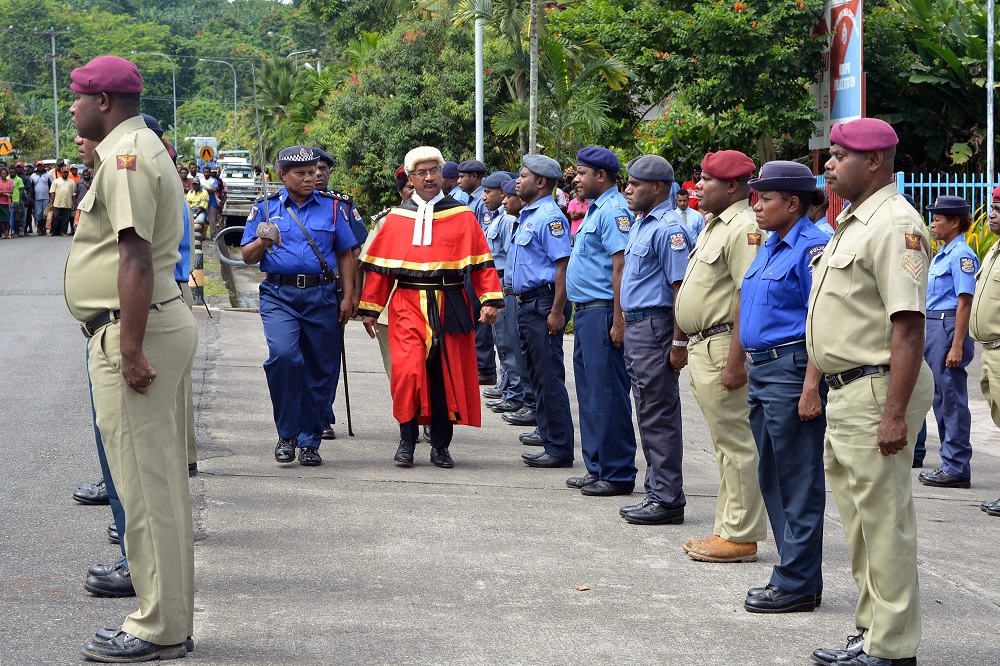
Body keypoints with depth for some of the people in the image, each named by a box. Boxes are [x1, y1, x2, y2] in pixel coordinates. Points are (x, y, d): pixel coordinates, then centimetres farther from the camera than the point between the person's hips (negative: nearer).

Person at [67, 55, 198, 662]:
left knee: (146, 483, -6)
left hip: (132, 329, -11)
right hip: (165, 321, 11)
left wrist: (130, 349, -26)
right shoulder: (144, 146, 20)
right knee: (161, 480, 14)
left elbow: (135, 254, -23)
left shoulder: (125, 154, -13)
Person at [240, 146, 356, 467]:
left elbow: (345, 255, 11)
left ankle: (309, 441, 14)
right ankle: (286, 434, -7)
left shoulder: (333, 207, 10)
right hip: (279, 294, -1)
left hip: (322, 296, 1)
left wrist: (347, 297, 3)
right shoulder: (265, 208, 9)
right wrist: (262, 243, -12)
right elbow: (247, 256, 9)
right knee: (283, 355, -22)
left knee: (320, 369, 2)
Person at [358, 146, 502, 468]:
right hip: (408, 305, 0)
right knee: (407, 371, -16)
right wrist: (370, 308, 7)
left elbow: (481, 262, 3)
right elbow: (378, 266, 10)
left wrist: (490, 300, -7)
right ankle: (407, 440, -1)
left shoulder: (462, 216, 7)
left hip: (449, 306, 0)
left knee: (447, 376, 3)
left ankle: (440, 446, 15)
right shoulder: (396, 218, 9)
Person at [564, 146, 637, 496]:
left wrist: (618, 320, -24)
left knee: (606, 395, -7)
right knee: (589, 393, 14)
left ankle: (617, 474, -3)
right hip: (586, 311, 11)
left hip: (601, 312, -11)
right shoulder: (596, 209, 18)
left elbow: (621, 266, -21)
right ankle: (596, 468, 21)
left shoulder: (614, 211, -14)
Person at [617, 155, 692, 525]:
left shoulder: (667, 229, -16)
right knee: (648, 414, 13)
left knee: (659, 417, -6)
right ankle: (656, 491, 20)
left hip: (655, 327, -10)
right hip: (636, 326, 10)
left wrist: (679, 343, -22)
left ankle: (668, 500, -2)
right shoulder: (640, 225, 16)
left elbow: (682, 289, -20)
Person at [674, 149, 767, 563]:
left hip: (723, 347, -11)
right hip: (702, 345, 11)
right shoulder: (714, 226, 17)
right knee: (725, 443, 15)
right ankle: (727, 530, 21)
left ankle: (741, 538, -1)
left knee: (736, 443, -5)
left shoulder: (744, 228, -16)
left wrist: (735, 360, -26)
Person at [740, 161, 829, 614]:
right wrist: (747, 363, 20)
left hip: (792, 369, -10)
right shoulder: (770, 247, 16)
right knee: (772, 478, 14)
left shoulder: (812, 249, -14)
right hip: (762, 371, 10)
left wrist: (811, 389, -23)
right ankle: (793, 573, 22)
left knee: (798, 481, -3)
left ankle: (797, 584, 2)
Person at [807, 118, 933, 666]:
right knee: (858, 518, 16)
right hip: (845, 391, 11)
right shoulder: (851, 223, 17)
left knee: (884, 519, -5)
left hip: (877, 391, -11)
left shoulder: (894, 224, -16)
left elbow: (908, 325, -22)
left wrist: (895, 412, -26)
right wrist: (822, 386, 20)